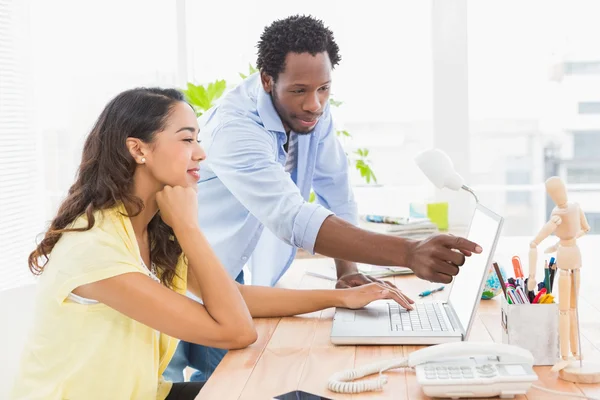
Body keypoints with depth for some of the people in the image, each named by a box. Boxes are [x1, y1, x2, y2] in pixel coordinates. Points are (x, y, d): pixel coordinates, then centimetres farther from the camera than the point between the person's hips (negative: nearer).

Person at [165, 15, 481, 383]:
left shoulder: (315, 112, -8)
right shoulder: (234, 127, -31)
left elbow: (336, 192, 2)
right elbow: (294, 219, -43)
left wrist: (347, 271, -12)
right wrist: (410, 254, -51)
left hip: (232, 281, 6)